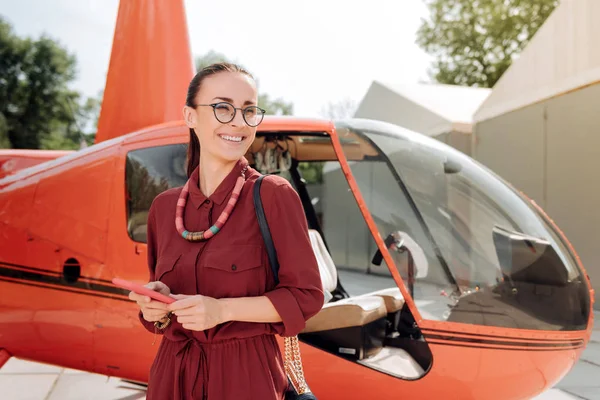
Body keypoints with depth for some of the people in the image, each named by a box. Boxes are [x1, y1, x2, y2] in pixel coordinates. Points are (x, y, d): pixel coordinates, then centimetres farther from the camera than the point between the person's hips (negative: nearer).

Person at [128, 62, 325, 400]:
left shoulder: (273, 195, -11)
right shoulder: (164, 206, 3)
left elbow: (306, 295, -11)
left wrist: (223, 310, -20)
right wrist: (156, 306, -8)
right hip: (173, 373, 4)